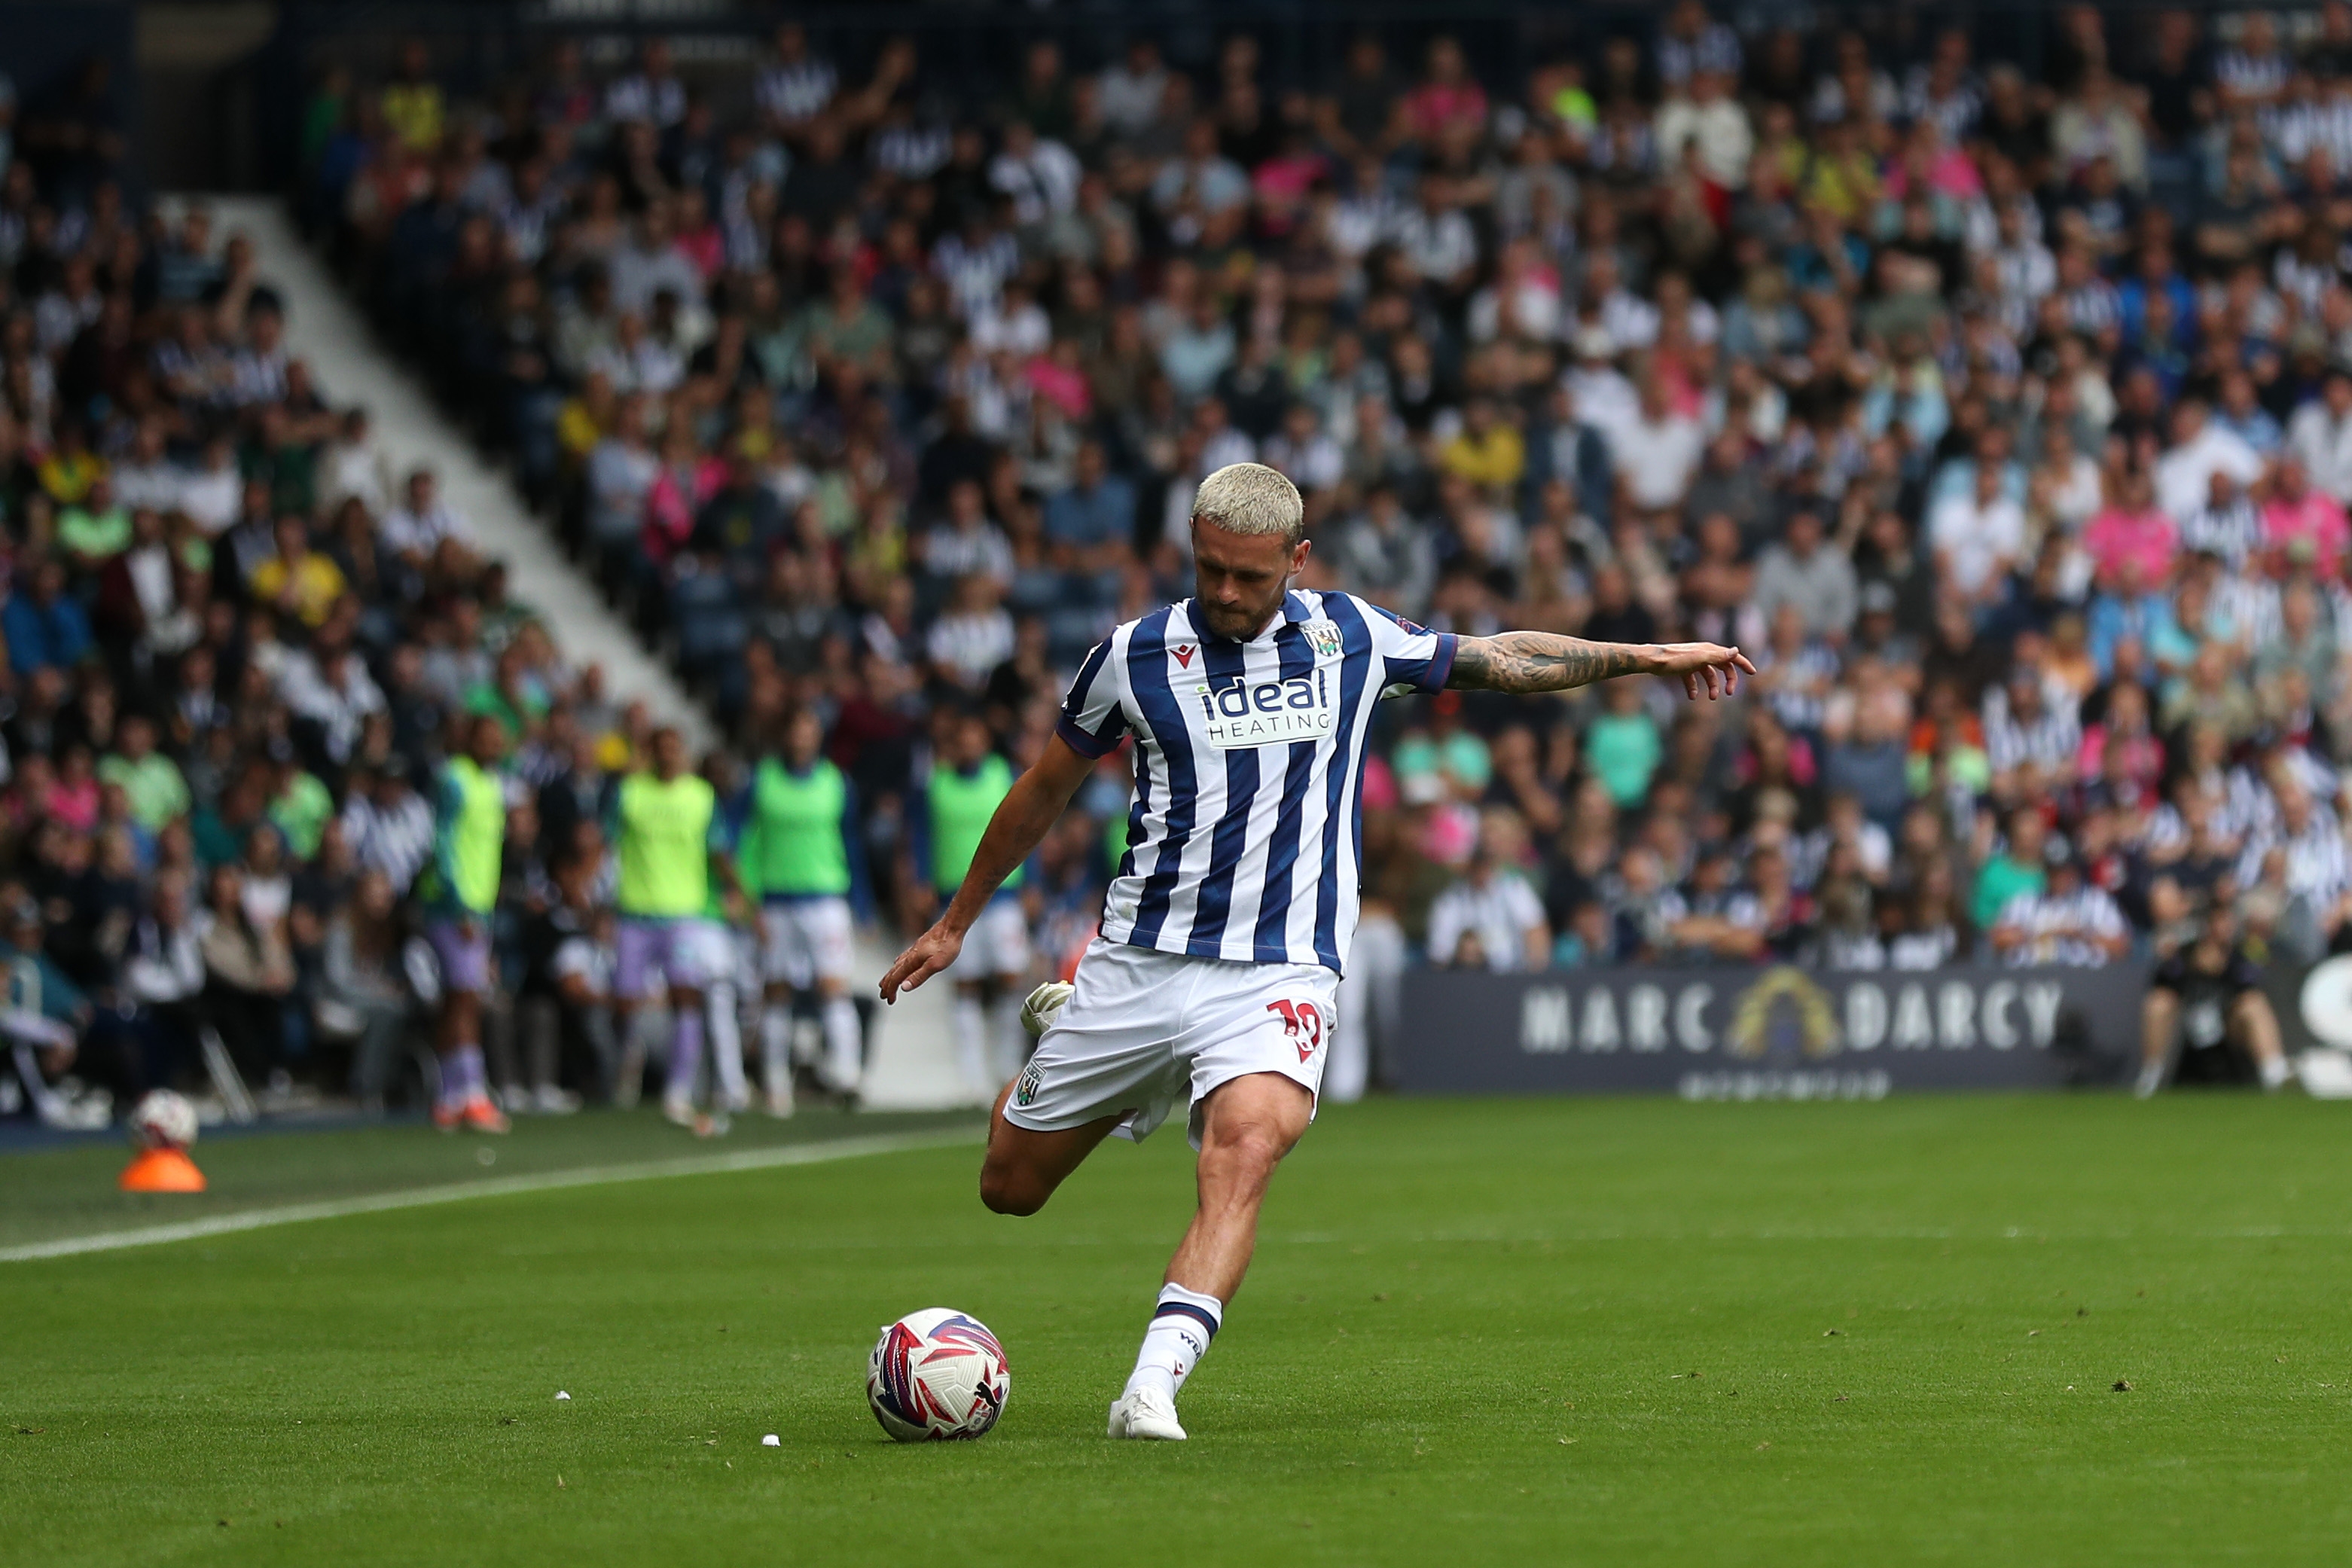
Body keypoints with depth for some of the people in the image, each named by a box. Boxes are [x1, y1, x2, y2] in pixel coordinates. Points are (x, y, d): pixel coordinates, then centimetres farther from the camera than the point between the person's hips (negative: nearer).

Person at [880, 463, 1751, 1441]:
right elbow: (1045, 790, 13)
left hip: (1278, 972, -1)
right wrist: (955, 924, 20)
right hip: (1140, 957, 1)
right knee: (1010, 1186, 9)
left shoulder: (1350, 638, 2)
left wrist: (1643, 657, 18)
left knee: (1245, 1150, -30)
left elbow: (1499, 660, 20)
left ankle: (1152, 1386, -38)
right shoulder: (1136, 656, -1)